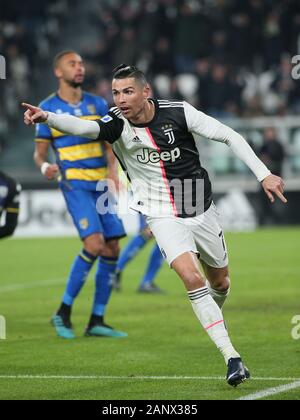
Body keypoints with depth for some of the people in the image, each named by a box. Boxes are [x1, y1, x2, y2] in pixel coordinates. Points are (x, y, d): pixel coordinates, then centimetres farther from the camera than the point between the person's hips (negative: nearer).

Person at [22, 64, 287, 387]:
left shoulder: (178, 112, -13)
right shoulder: (117, 124, -14)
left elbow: (230, 137, -7)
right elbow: (84, 127, -34)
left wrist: (263, 174, -13)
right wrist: (47, 118, -54)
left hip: (201, 211, 2)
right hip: (163, 216, -2)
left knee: (220, 282, 16)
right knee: (192, 278, -24)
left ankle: (212, 320, 52)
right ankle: (232, 359, -22)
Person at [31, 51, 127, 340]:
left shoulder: (98, 105, 11)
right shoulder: (49, 108, 1)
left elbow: (109, 147, 13)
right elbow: (40, 152, 4)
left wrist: (113, 172, -5)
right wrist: (45, 167, -19)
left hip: (102, 184, 5)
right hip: (75, 183, -5)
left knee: (112, 250, 0)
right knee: (94, 244, -21)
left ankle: (96, 322, 9)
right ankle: (63, 313, -9)